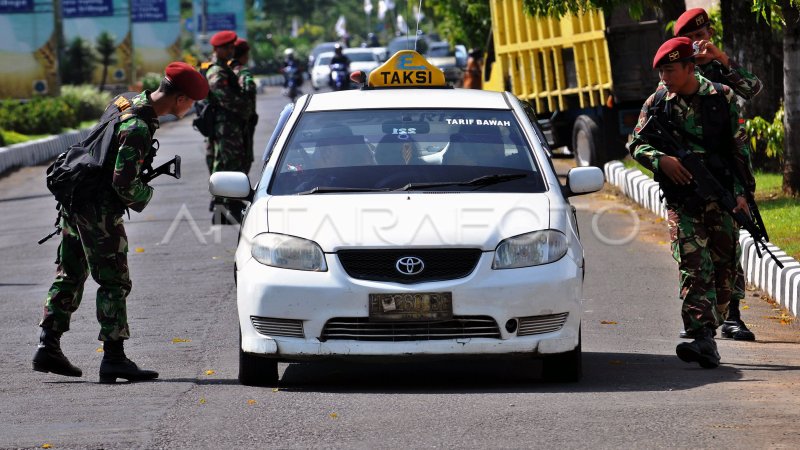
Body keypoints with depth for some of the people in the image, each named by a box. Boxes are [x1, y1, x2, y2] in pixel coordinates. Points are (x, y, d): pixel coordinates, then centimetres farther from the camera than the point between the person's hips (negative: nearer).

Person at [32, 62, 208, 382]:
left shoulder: (126, 101, 7)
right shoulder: (137, 127, -23)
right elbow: (124, 183, -25)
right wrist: (144, 196, -4)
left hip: (75, 200, 10)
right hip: (99, 210, -10)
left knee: (69, 276, 15)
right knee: (114, 284, -4)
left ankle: (48, 347, 15)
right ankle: (113, 359, -4)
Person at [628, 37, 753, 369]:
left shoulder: (723, 98, 3)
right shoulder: (657, 103, 5)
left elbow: (740, 149, 5)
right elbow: (635, 144, 9)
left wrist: (741, 191, -3)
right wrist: (661, 159, -11)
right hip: (682, 200, -1)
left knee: (723, 268, 3)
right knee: (694, 267, -13)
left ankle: (707, 333, 17)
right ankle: (702, 339, -23)